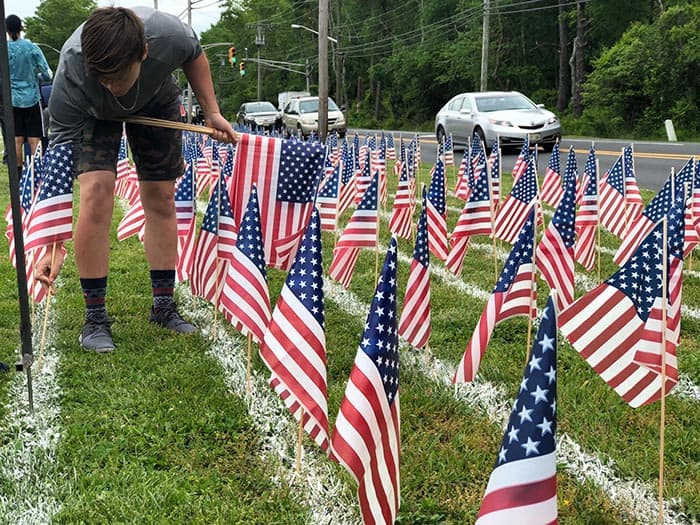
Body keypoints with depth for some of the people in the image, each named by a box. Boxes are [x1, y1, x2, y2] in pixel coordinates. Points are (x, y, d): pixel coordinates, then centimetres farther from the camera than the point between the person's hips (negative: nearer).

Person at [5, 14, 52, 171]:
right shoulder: (32, 48, -7)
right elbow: (47, 75, -5)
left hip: (12, 100, 1)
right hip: (31, 98, -1)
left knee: (17, 140, 6)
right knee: (34, 139, 3)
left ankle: (19, 174, 10)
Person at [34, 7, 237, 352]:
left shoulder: (170, 35, -38)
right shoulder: (71, 69, -41)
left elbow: (194, 57, -10)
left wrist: (212, 112, -13)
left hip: (156, 103, 3)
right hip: (93, 113, -2)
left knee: (161, 200, -1)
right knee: (97, 193, -21)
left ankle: (164, 306, 12)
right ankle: (95, 317, -10)